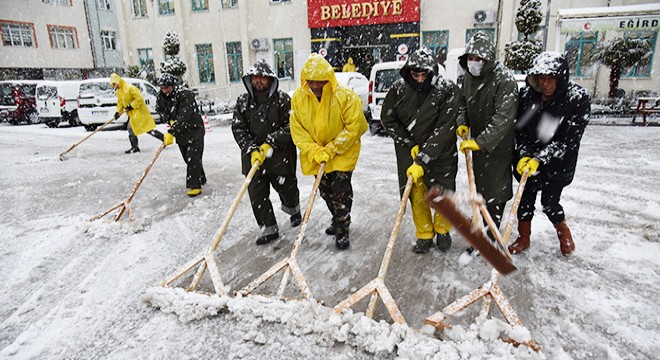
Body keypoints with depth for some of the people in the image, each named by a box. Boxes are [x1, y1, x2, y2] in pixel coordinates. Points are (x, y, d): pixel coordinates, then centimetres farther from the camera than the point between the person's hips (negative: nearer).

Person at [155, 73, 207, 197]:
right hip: (180, 132, 7)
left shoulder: (186, 95, -26)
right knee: (188, 158, 13)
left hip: (194, 130, -7)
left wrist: (171, 133, -40)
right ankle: (200, 178, 29)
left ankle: (195, 185, -7)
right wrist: (170, 119, -1)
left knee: (193, 158, -11)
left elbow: (183, 117, -35)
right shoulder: (162, 96, -3)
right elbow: (159, 109, 18)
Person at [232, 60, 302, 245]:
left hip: (280, 154, -2)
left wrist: (271, 142, -17)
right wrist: (251, 149, -13)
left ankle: (294, 210, 46)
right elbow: (238, 128, 0)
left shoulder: (282, 99, -6)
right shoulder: (243, 101, 4)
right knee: (257, 194, 1)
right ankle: (269, 229, 16)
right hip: (253, 156, 3)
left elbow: (291, 126, -9)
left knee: (286, 187, 12)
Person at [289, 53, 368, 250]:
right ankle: (338, 220, 41)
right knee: (326, 191, 17)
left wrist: (331, 150, -21)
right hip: (315, 154, 5)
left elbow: (354, 127, -18)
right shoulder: (298, 98, -9)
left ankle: (342, 230, 12)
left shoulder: (345, 96, -20)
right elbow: (297, 129, -8)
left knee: (341, 190, -6)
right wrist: (314, 151, -21)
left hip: (343, 153, -4)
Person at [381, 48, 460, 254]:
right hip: (409, 151, 2)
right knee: (417, 194, 7)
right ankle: (424, 235, 27)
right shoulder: (399, 89, -12)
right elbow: (388, 119, -2)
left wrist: (422, 160, -30)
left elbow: (443, 130, -25)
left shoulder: (447, 90, -21)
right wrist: (410, 145, -9)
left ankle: (443, 230, 35)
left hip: (440, 153, -2)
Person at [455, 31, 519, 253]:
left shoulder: (504, 79, -23)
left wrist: (480, 142, -35)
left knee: (495, 188, -2)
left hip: (498, 143, -7)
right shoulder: (469, 76, 1)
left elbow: (504, 118, -30)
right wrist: (462, 123, 0)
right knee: (478, 182, 22)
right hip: (476, 140, 8)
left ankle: (487, 238, 9)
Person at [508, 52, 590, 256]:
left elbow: (569, 139, -20)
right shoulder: (527, 94, -10)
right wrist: (524, 155, -16)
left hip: (558, 164, -3)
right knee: (525, 198, 9)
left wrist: (540, 159, -26)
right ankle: (523, 237, 30)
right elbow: (520, 129, -3)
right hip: (527, 159, 3)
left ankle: (563, 230, 37)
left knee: (549, 202, 3)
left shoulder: (578, 98, -18)